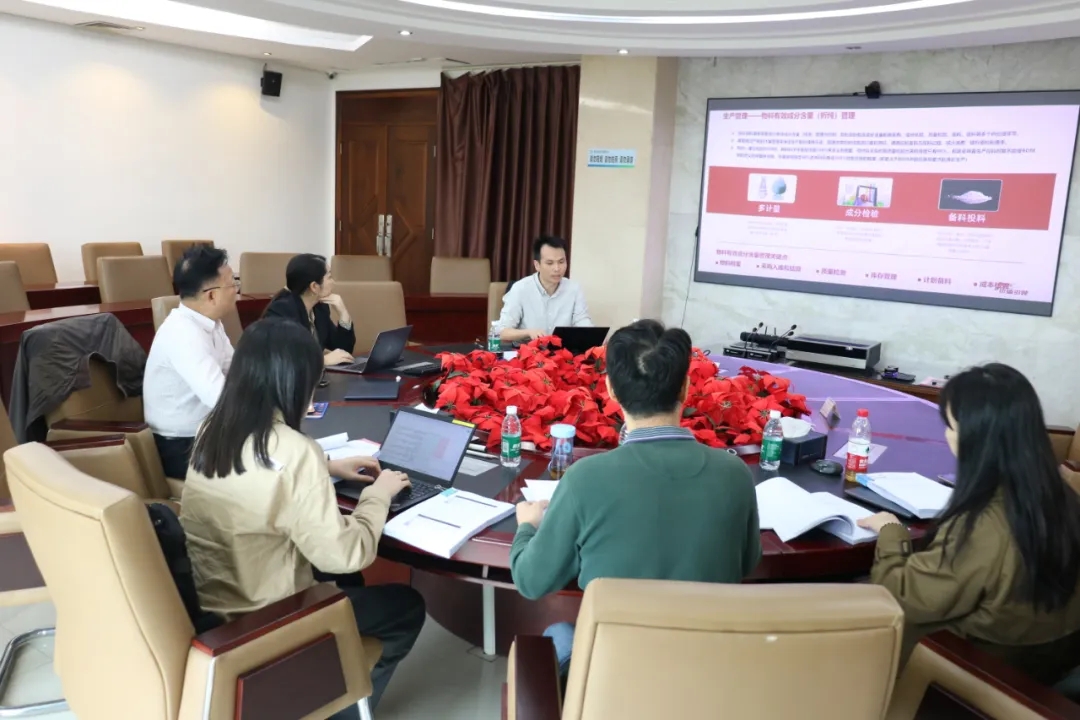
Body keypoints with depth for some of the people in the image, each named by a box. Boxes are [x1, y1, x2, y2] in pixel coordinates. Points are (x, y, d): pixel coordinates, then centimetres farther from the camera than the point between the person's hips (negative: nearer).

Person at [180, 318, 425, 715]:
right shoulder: (292, 450, -28)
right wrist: (377, 495, -7)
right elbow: (344, 555, -22)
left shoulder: (212, 429, -3)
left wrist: (327, 468, 14)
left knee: (345, 578, 29)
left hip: (207, 600, 8)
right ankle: (341, 708, 31)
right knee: (407, 607, 13)